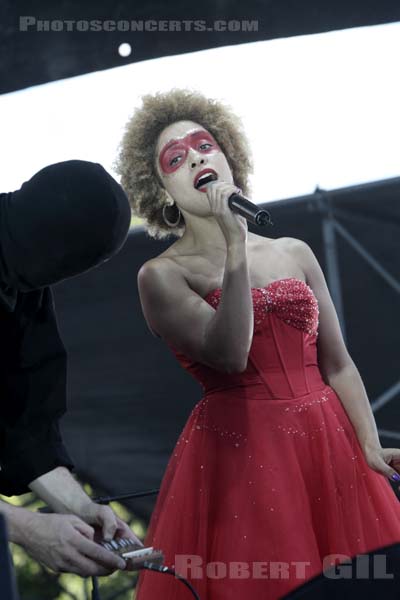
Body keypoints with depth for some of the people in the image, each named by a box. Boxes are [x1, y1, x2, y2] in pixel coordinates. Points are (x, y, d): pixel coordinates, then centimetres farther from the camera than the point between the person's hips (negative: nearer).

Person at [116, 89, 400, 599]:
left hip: (328, 447, 4)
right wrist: (235, 246, -20)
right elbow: (230, 353, -18)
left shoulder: (294, 253, 10)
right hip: (238, 454, -4)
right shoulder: (161, 275, -2)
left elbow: (336, 363, 10)